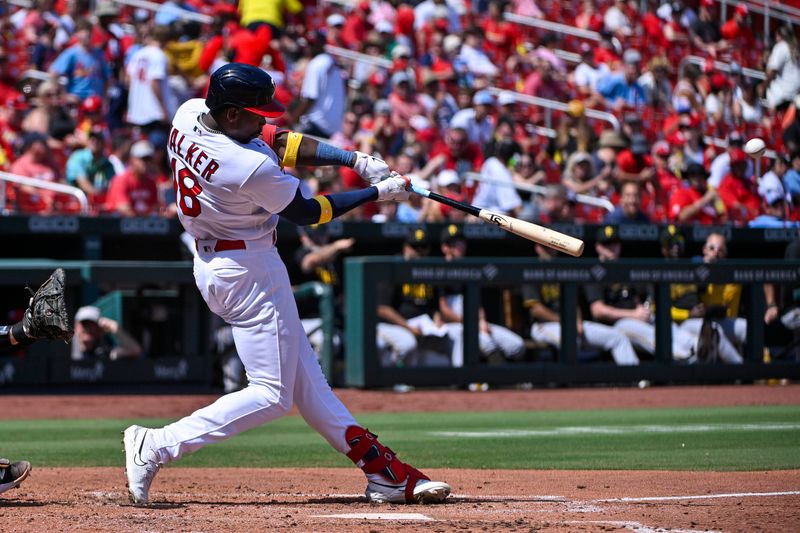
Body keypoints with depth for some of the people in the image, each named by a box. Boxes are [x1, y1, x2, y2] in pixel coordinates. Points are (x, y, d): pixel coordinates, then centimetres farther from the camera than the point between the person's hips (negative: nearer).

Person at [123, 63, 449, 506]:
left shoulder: (188, 114, -7)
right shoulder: (252, 169, -30)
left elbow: (278, 143, 1)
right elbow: (306, 213, -12)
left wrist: (354, 159, -6)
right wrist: (377, 193, -2)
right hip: (248, 271, -10)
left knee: (305, 378, 12)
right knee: (272, 394, -2)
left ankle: (381, 469, 18)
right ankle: (156, 447, -9)